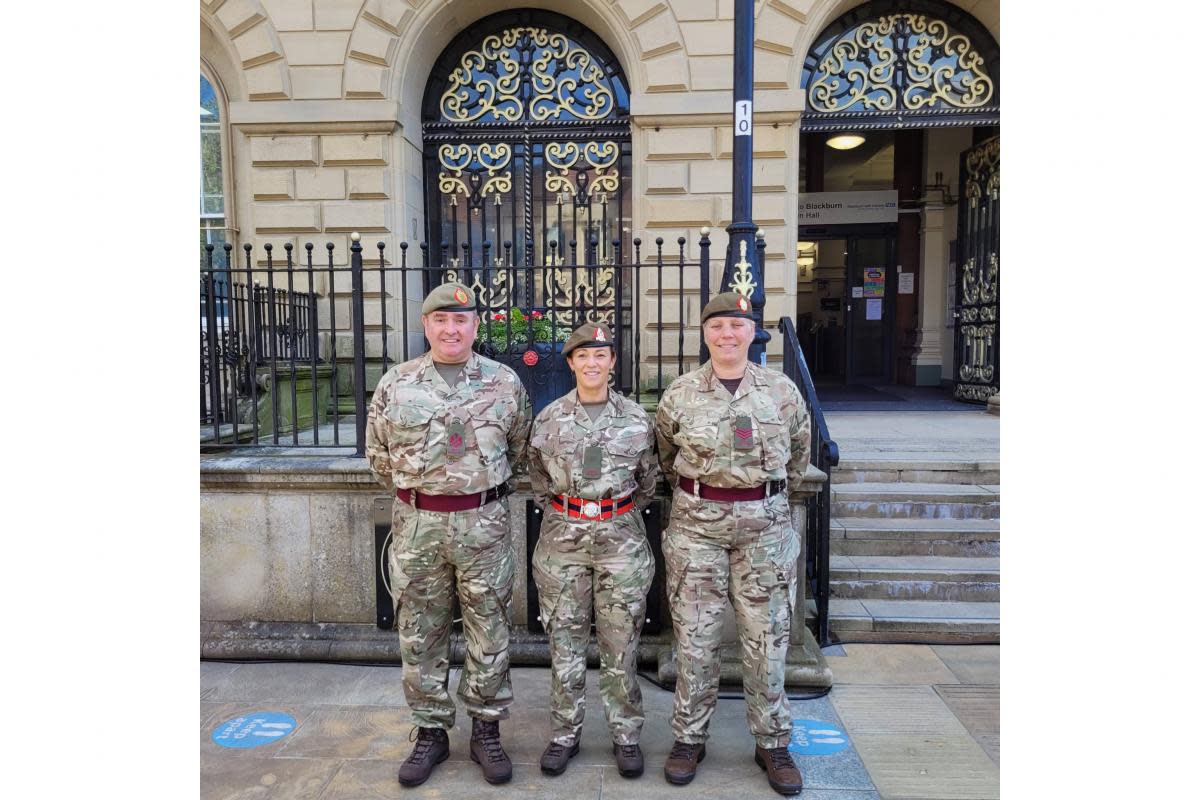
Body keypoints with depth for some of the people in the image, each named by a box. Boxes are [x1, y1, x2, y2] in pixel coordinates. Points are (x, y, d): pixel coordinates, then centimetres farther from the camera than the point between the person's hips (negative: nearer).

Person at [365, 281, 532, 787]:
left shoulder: (504, 382, 0)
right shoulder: (396, 384, 2)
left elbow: (519, 447, 10)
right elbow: (379, 454, 11)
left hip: (484, 522, -1)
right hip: (416, 523, 1)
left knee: (489, 632, 8)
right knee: (420, 634, 11)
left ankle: (486, 730, 26)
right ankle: (430, 731, 29)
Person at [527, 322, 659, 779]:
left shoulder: (636, 419, 0)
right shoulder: (549, 418, 1)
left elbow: (648, 481, 10)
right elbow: (537, 478, 12)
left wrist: (620, 514, 11)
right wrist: (562, 511, 9)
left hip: (621, 536, 0)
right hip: (562, 536, 1)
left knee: (620, 642, 6)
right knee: (564, 639, 8)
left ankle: (626, 734, 22)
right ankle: (565, 732, 24)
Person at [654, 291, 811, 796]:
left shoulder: (783, 390, 2)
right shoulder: (679, 394, 0)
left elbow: (798, 453, 16)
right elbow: (666, 456, 15)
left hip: (765, 524, 1)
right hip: (696, 523, 0)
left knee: (767, 635, 8)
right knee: (695, 635, 6)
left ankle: (772, 743, 24)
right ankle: (689, 738, 23)